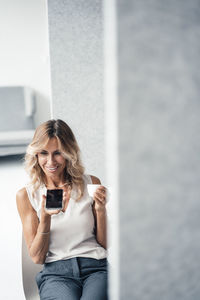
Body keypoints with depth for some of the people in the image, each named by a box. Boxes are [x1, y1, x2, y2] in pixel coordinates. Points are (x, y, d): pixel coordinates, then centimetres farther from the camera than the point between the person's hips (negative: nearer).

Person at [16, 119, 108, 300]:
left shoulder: (91, 184, 7)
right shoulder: (26, 195, 6)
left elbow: (106, 244, 11)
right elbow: (37, 257, 4)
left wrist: (101, 210, -7)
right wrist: (45, 217, -11)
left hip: (97, 267, 1)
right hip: (56, 273, 0)